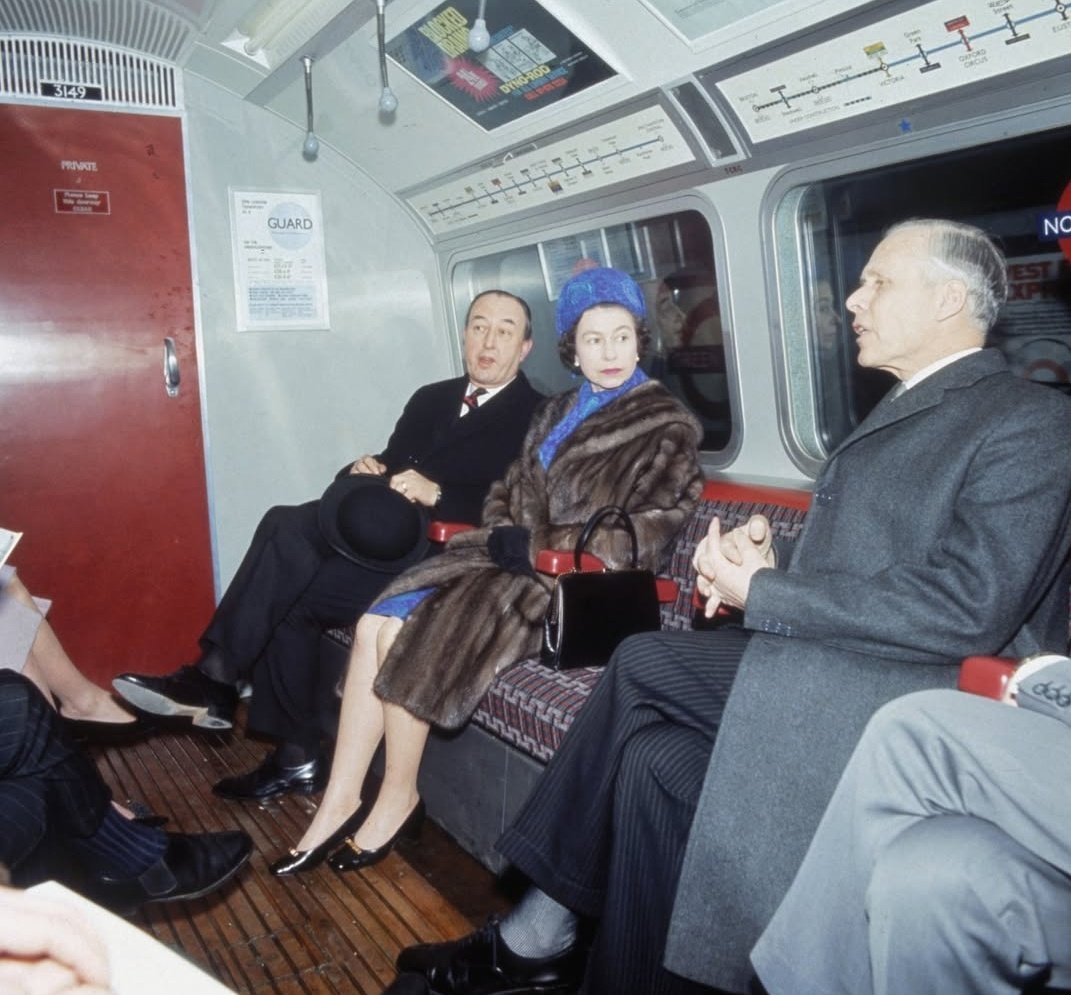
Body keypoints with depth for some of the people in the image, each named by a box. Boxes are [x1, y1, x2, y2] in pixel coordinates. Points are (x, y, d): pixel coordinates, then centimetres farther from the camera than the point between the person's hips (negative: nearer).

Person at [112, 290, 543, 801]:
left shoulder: (535, 417, 1)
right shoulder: (431, 399, 22)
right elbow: (391, 465, 21)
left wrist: (436, 493, -22)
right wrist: (367, 470, -3)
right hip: (380, 544, 7)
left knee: (288, 525, -21)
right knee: (287, 598, -16)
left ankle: (215, 679, -10)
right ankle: (296, 758, -3)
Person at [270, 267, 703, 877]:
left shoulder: (667, 427, -2)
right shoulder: (559, 412, 19)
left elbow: (650, 531, -12)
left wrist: (539, 547, -15)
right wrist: (504, 532, -4)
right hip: (521, 559, 7)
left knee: (405, 634, -20)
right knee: (376, 625, -15)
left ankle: (398, 800, -2)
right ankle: (340, 802, -10)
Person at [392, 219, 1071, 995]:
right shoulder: (903, 408, 20)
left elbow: (969, 607, -20)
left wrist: (761, 594, -16)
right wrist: (769, 558, -2)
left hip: (911, 699, -8)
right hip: (822, 667, 8)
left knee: (643, 664, -18)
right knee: (658, 756, -13)